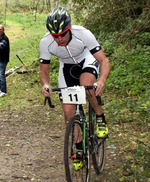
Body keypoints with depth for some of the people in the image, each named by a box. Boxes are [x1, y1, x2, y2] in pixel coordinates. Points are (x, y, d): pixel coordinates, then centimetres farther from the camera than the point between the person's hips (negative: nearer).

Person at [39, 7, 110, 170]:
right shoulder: (45, 43, -27)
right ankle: (79, 148, 15)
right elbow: (43, 70, -14)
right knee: (68, 111, -5)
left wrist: (102, 80, -52)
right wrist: (45, 84, -37)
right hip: (67, 67, 3)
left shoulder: (83, 34, -35)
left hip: (87, 61, -2)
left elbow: (104, 60, -32)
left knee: (86, 84, -38)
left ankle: (100, 117, -10)